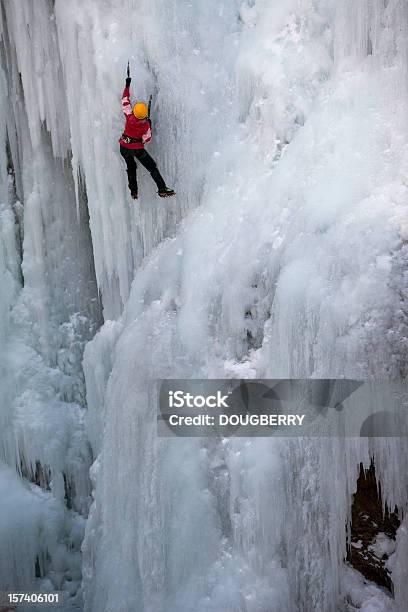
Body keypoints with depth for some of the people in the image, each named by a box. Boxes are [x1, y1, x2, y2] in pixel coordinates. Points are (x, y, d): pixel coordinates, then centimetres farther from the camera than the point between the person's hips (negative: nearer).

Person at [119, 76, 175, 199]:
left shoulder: (129, 116, -14)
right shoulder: (146, 125, -18)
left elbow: (125, 101, -1)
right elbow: (147, 139, -5)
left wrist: (127, 86, 9)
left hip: (124, 147, 4)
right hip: (137, 149, -4)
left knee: (131, 167, 21)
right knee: (152, 167, 2)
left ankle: (133, 192, 22)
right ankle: (162, 189, -6)